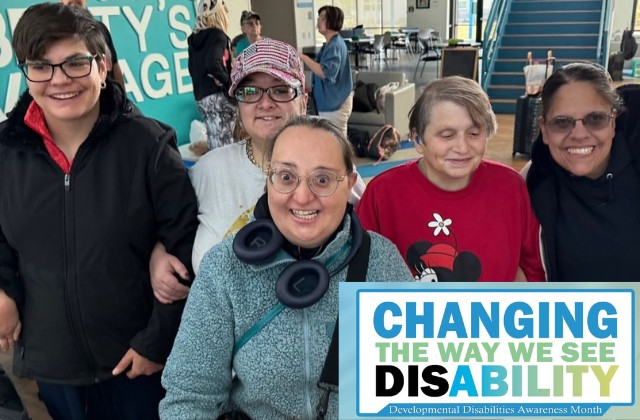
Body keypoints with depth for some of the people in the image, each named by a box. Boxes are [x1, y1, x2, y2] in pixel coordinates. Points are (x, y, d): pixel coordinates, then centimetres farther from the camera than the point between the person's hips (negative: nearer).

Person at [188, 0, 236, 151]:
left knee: (214, 147, 9)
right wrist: (226, 80, -10)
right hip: (218, 95, -8)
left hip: (200, 96, 8)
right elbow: (213, 63, -23)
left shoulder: (195, 38, 15)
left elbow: (194, 68, 17)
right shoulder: (217, 35, -8)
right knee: (226, 148, -4)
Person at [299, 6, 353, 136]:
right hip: (329, 101, 11)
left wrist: (304, 57, -26)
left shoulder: (335, 45, -20)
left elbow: (326, 73, -31)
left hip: (334, 103, -11)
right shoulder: (331, 44, 14)